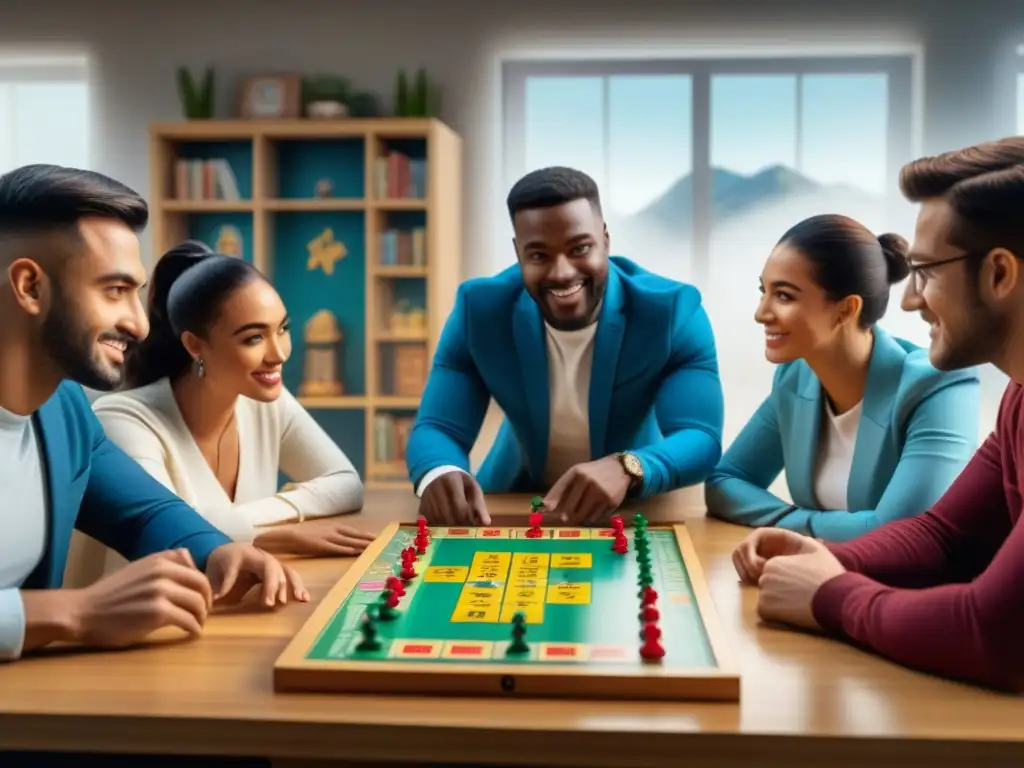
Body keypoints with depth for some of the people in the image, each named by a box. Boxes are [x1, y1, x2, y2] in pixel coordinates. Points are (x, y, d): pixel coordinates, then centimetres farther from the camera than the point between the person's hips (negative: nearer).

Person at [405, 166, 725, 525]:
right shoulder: (479, 309, -14)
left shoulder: (672, 310, -18)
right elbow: (436, 428, -15)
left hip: (634, 508, 0)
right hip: (514, 501, 0)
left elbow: (702, 438, -24)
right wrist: (439, 475, -40)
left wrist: (627, 469, -45)